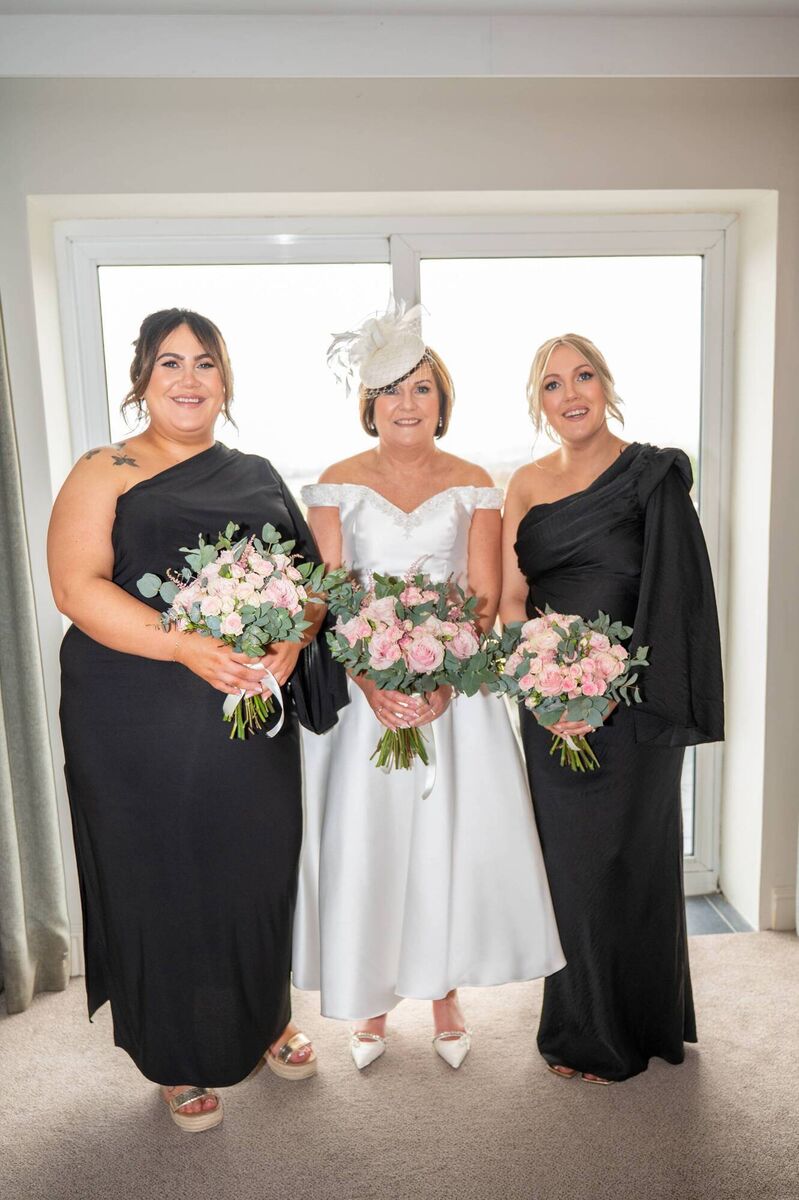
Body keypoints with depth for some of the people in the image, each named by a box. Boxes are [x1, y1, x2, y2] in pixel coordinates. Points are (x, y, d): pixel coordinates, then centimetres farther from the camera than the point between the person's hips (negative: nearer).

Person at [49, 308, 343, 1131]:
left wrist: (293, 642, -12)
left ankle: (265, 1019, 40)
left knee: (260, 869, 12)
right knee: (161, 878, 8)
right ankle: (179, 1062, 33)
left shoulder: (258, 476, 13)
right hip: (141, 726, -3)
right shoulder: (105, 474, 1)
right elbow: (77, 586, -12)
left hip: (254, 715, 4)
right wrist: (187, 647, -24)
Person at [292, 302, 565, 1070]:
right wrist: (370, 681, -19)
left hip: (454, 683, 1)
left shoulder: (473, 485, 4)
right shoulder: (338, 484, 2)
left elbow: (485, 596, -2)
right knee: (364, 836, 4)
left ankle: (445, 993, 29)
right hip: (361, 685, 0)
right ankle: (371, 1000, 26)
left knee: (450, 834, 6)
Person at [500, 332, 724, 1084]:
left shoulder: (652, 475, -5)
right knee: (567, 860, 14)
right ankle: (578, 1025, 36)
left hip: (628, 705, -4)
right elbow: (510, 594, 1)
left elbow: (672, 598, -10)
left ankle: (624, 1036, 30)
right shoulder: (526, 484, 7)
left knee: (623, 861, 7)